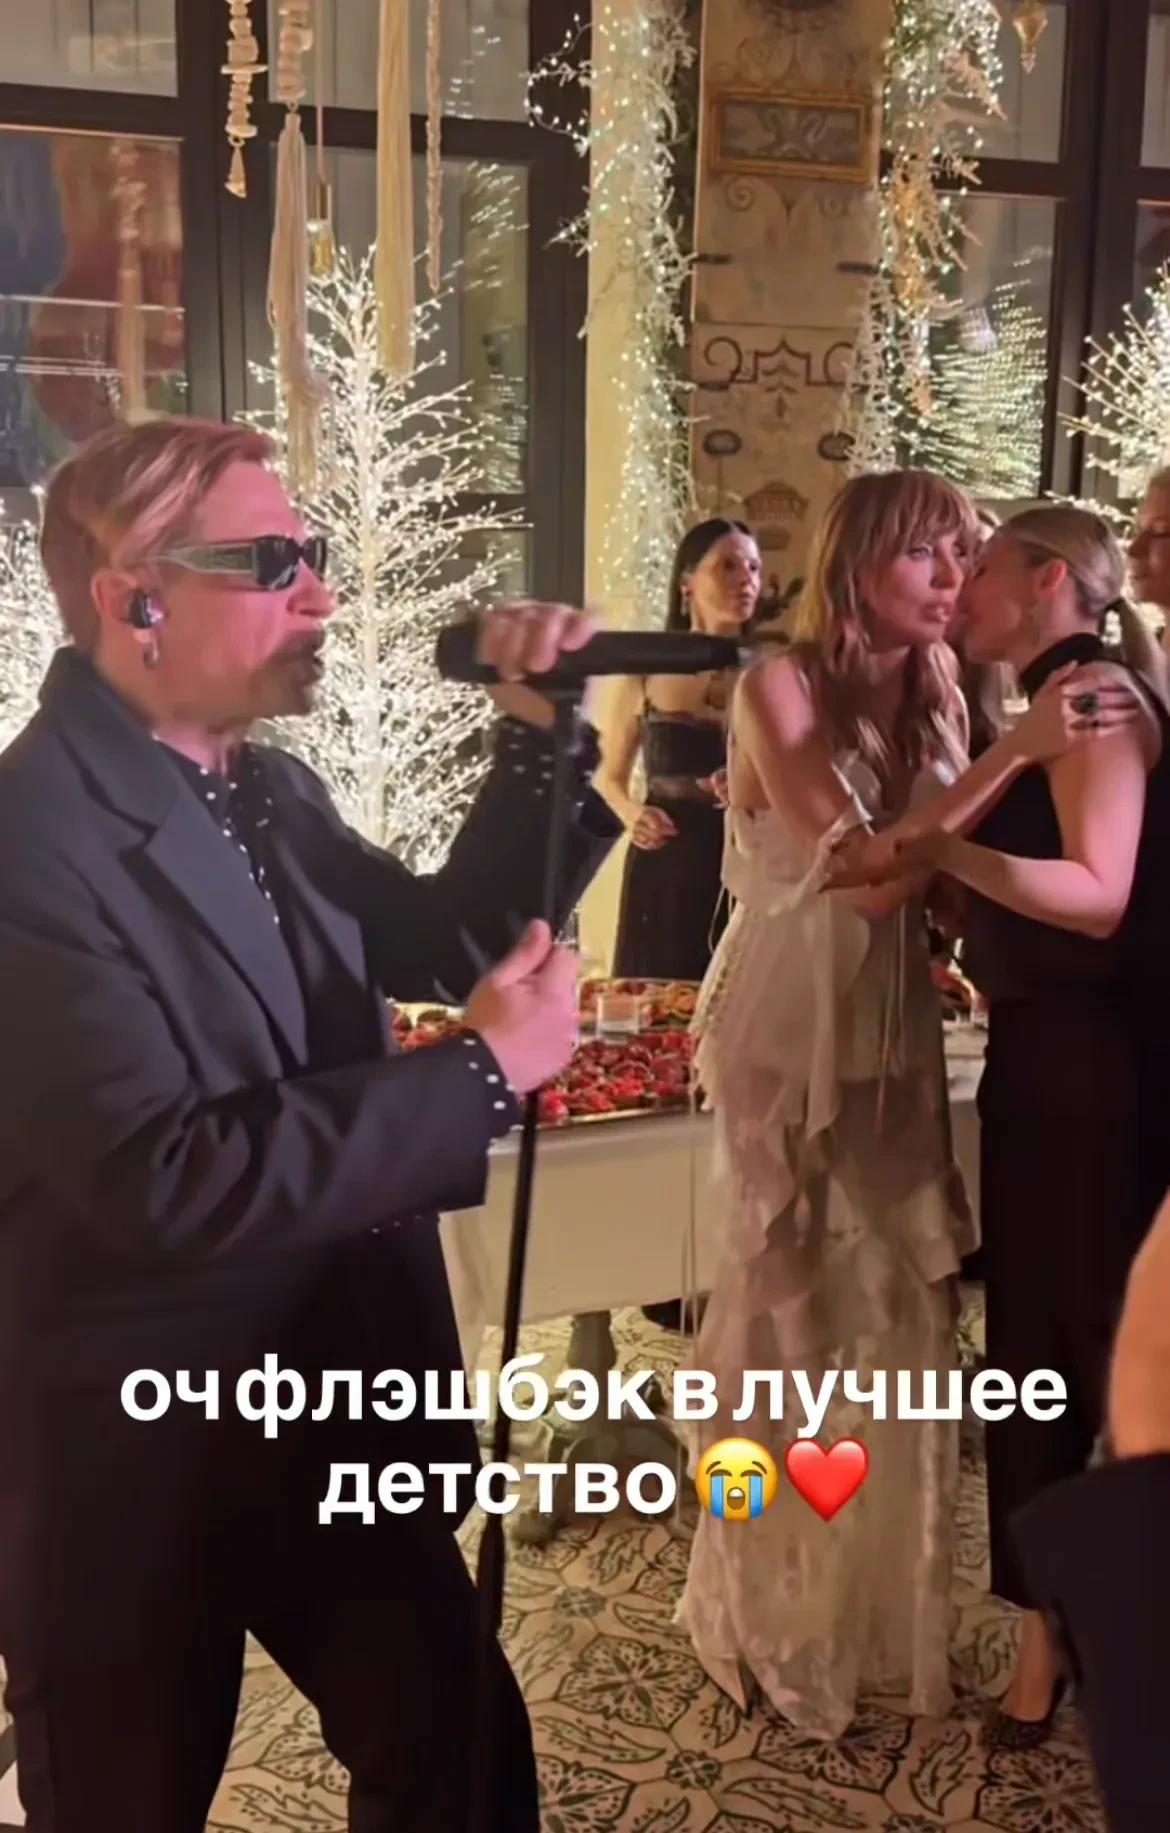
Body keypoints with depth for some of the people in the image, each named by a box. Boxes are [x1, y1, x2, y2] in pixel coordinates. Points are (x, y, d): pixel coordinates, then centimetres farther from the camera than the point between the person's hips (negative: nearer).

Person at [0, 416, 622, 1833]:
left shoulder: (267, 789, 3)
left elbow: (445, 940, 10)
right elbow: (163, 1177, -31)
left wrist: (537, 738, -4)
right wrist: (481, 1072, -25)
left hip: (337, 1415, 7)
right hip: (134, 1468, -7)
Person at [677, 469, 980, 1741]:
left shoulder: (935, 694, 4)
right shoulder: (781, 688, -14)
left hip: (894, 1030, 5)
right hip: (789, 1031, -5)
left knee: (895, 1303, 11)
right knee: (792, 1307, 7)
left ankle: (877, 1600, 32)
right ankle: (777, 1613, 29)